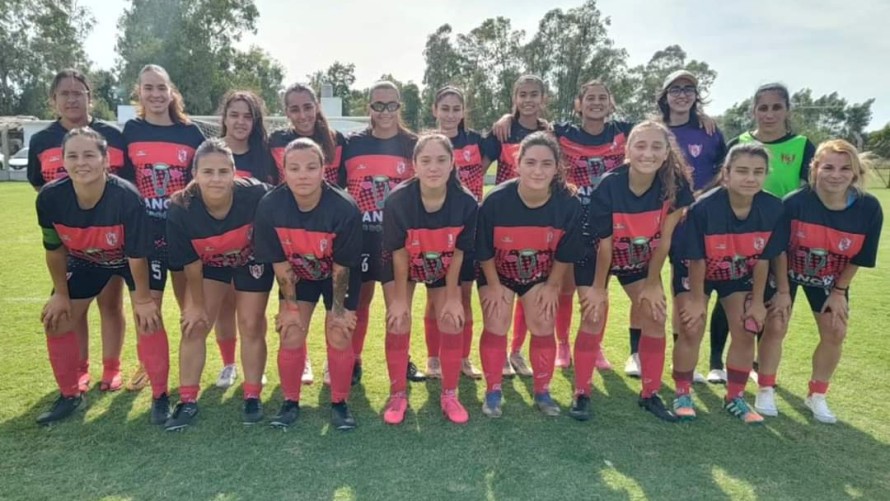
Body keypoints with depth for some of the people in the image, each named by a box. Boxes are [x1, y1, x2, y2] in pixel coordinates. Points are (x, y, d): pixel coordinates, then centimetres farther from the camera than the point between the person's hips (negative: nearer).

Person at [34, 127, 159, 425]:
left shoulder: (127, 198, -38)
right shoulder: (50, 198, -27)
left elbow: (136, 255, -26)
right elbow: (55, 250, -8)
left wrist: (143, 298, -16)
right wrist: (61, 293, 0)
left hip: (130, 260, -4)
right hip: (84, 262, 4)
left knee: (148, 320, -14)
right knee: (56, 321, 6)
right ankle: (70, 395, 25)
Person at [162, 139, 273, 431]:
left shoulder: (255, 195, -36)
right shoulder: (181, 211, -31)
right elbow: (191, 265, -17)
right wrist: (197, 304, -5)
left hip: (252, 260, -1)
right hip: (210, 263, 1)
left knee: (251, 326, 0)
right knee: (193, 325, -3)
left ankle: (252, 397, 16)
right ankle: (187, 401, 11)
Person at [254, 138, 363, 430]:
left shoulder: (345, 208, -34)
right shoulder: (270, 206, -27)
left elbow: (341, 266, -22)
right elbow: (280, 262, -16)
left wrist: (338, 308, -12)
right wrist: (290, 305, -8)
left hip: (339, 278, -2)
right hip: (298, 276, 2)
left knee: (339, 336, -5)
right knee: (291, 335, -2)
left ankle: (339, 403, 15)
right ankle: (290, 402, 18)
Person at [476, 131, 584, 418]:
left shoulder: (568, 203, -26)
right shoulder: (496, 200, -31)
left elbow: (566, 254, -10)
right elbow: (484, 251, -16)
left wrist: (553, 286, -2)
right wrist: (493, 285, -8)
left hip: (542, 274, 2)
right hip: (498, 273, -1)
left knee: (543, 328, 1)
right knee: (496, 327, -5)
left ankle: (542, 393, 19)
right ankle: (493, 392, 13)